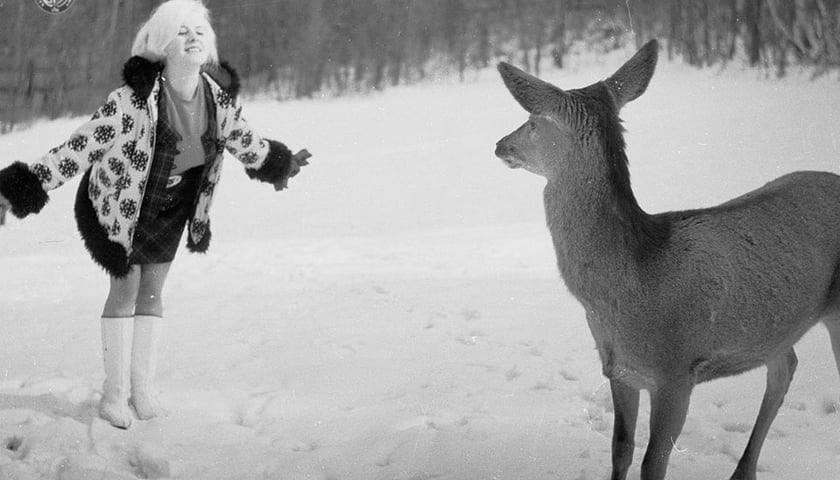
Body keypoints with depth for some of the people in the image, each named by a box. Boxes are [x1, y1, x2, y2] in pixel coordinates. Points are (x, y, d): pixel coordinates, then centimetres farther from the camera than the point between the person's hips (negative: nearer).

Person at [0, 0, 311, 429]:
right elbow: (81, 146, -30)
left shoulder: (219, 98, -15)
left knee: (152, 292, 10)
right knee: (125, 289, -1)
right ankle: (115, 392, 10)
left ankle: (143, 390, 18)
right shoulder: (134, 99, -32)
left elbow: (243, 139, 7)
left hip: (172, 206, 5)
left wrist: (278, 164, 25)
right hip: (119, 201, -5)